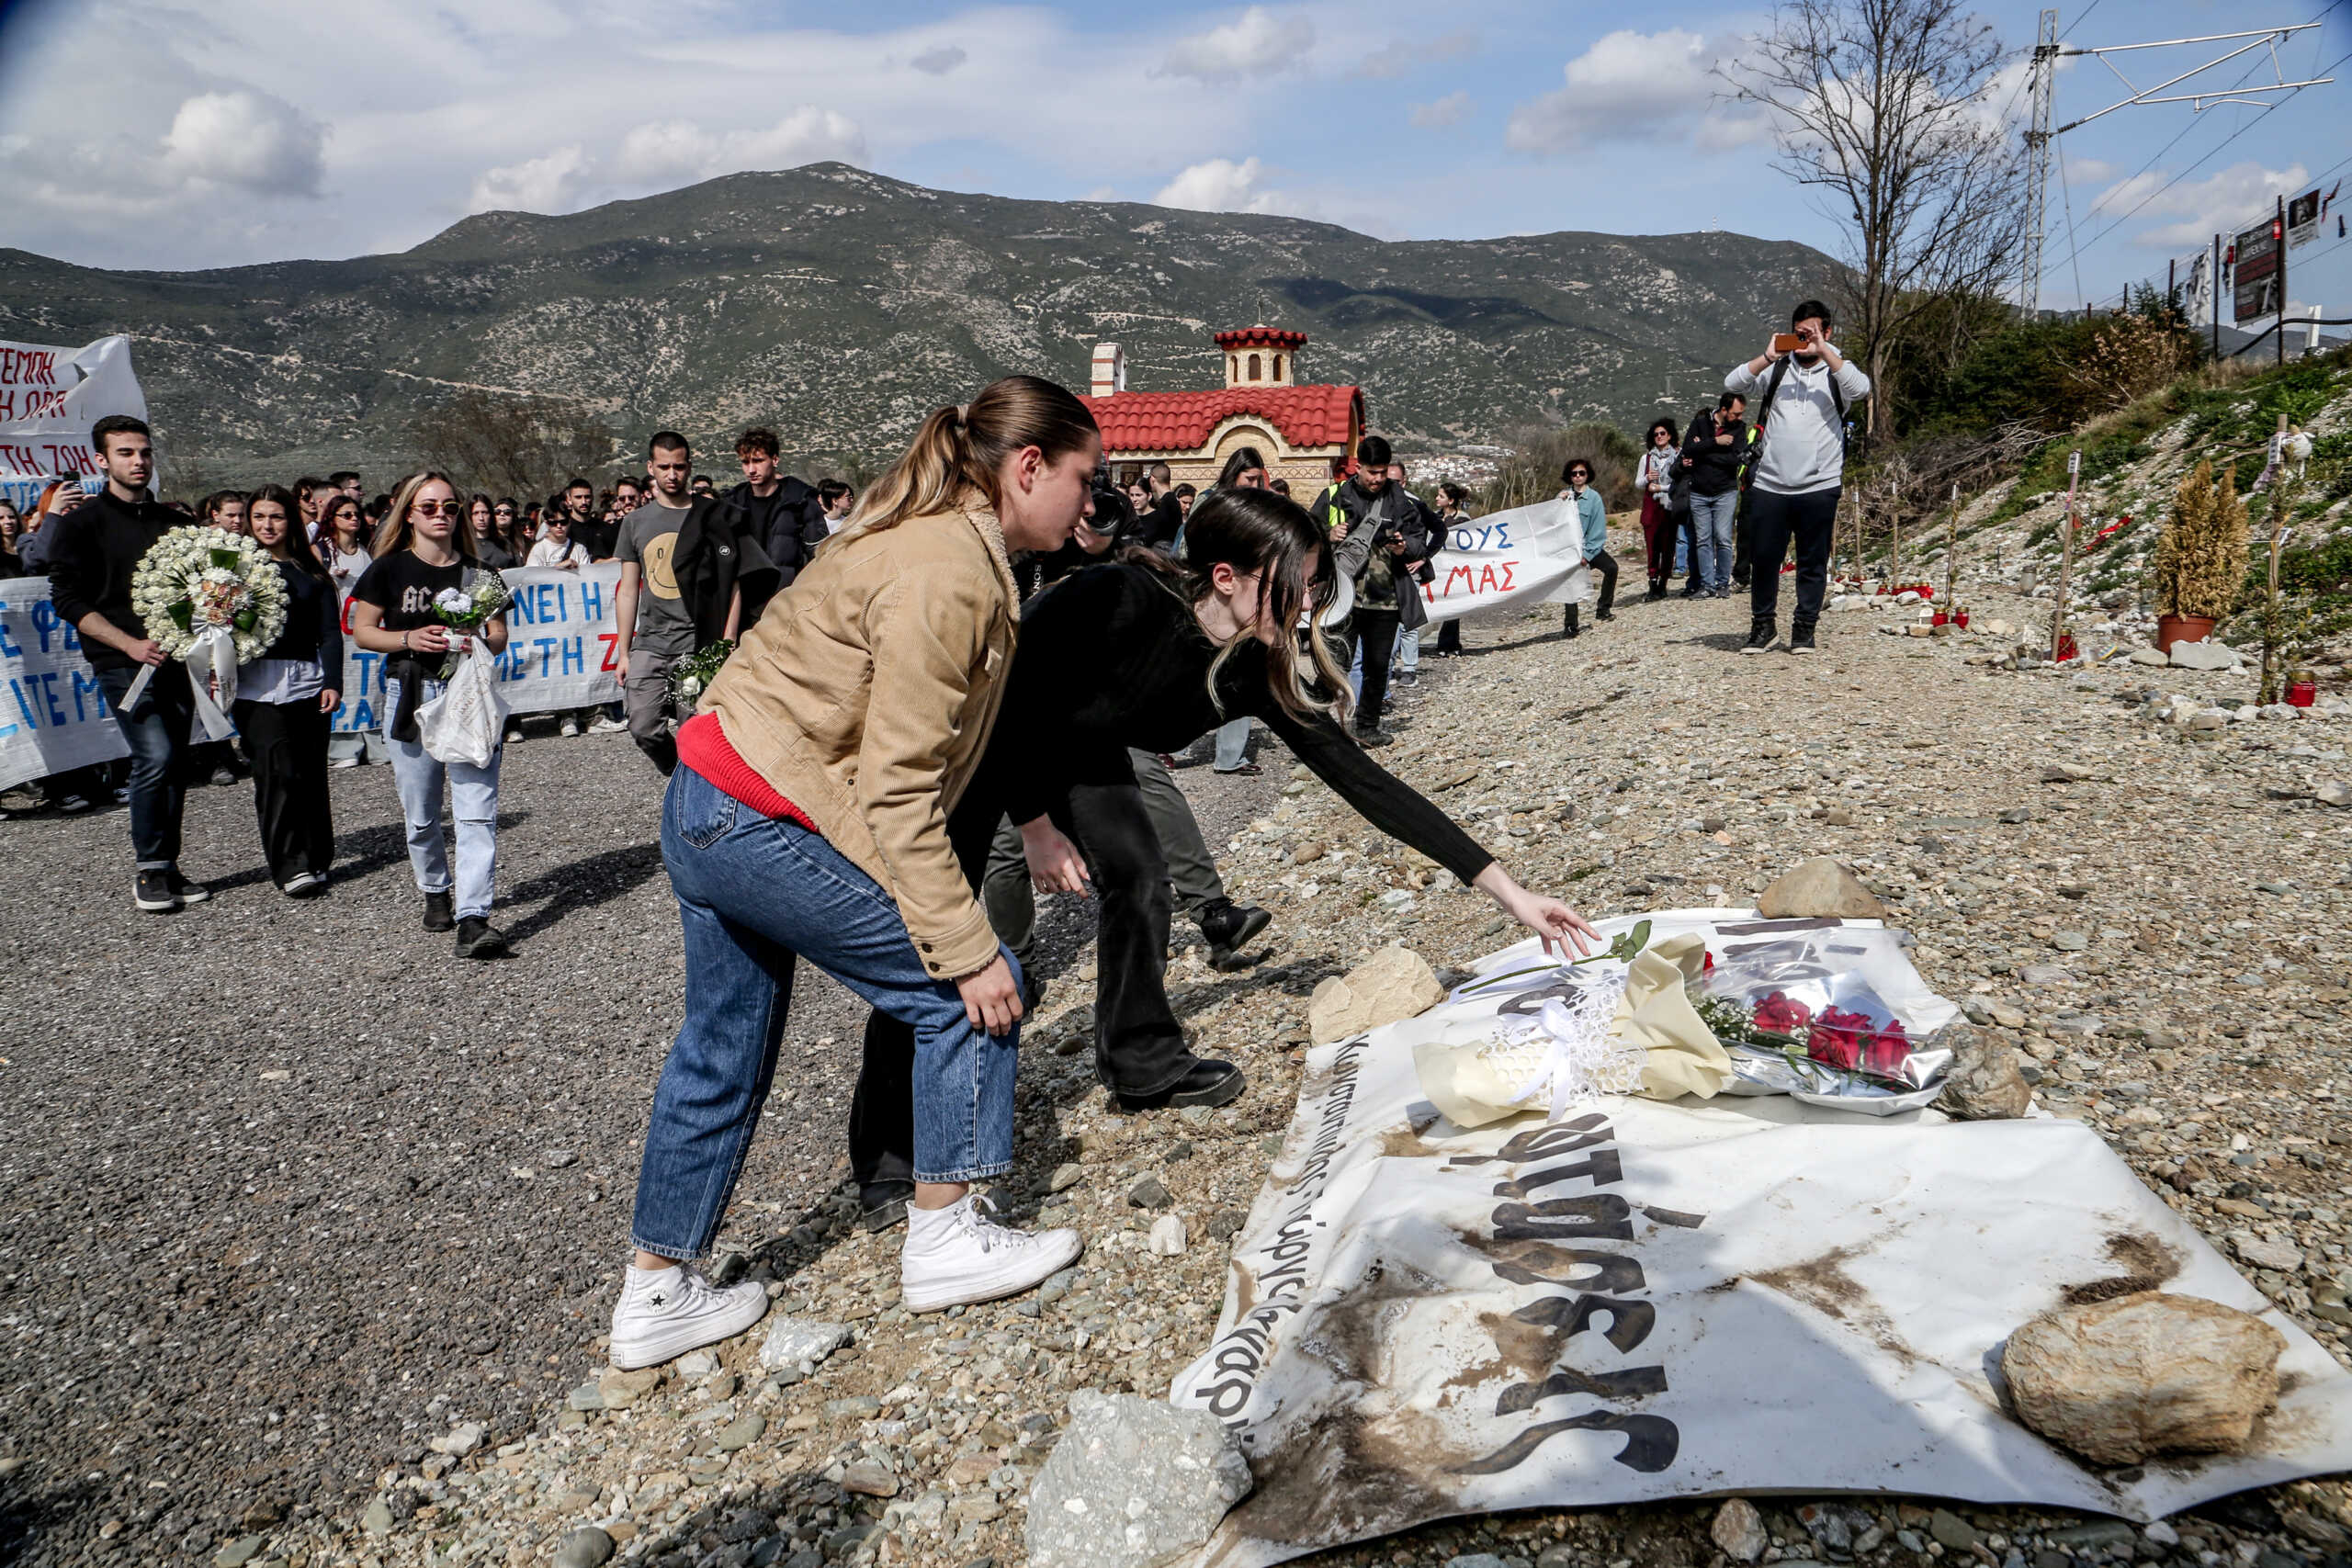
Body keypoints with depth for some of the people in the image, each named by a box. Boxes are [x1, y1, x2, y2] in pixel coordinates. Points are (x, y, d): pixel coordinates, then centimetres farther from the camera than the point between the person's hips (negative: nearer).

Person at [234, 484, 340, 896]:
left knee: (311, 773, 3)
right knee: (278, 773, -11)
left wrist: (333, 683, 0)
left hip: (307, 681, 2)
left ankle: (316, 859, 15)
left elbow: (330, 633, 10)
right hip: (258, 685, -2)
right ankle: (290, 867, -8)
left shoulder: (311, 572, 12)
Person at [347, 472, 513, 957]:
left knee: (477, 812, -11)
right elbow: (362, 631, 4)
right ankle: (436, 891, 33)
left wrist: (480, 642, -11)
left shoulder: (476, 572, 8)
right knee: (419, 815, 9)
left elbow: (499, 634, 12)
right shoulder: (389, 569, 3)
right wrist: (408, 639, -13)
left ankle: (472, 918, -15)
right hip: (411, 695, 0)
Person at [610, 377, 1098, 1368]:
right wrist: (969, 950, -20)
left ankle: (656, 1296, 32)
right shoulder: (948, 577, -21)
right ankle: (945, 1243, 12)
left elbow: (932, 739, 12)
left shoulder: (939, 539, 10)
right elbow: (898, 794, -24)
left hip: (707, 809, 11)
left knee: (723, 1052, 19)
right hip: (765, 827, -11)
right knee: (959, 991, -1)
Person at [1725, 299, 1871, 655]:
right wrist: (1768, 357, -12)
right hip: (1769, 484, 1)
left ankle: (1804, 628, 15)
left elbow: (1861, 389, -14)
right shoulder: (1776, 370, 11)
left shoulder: (1837, 370, 7)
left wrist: (1825, 351, -16)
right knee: (1763, 557, 4)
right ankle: (1763, 625, 18)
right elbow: (1733, 384, -1)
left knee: (1813, 561, 5)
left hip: (1819, 485, -1)